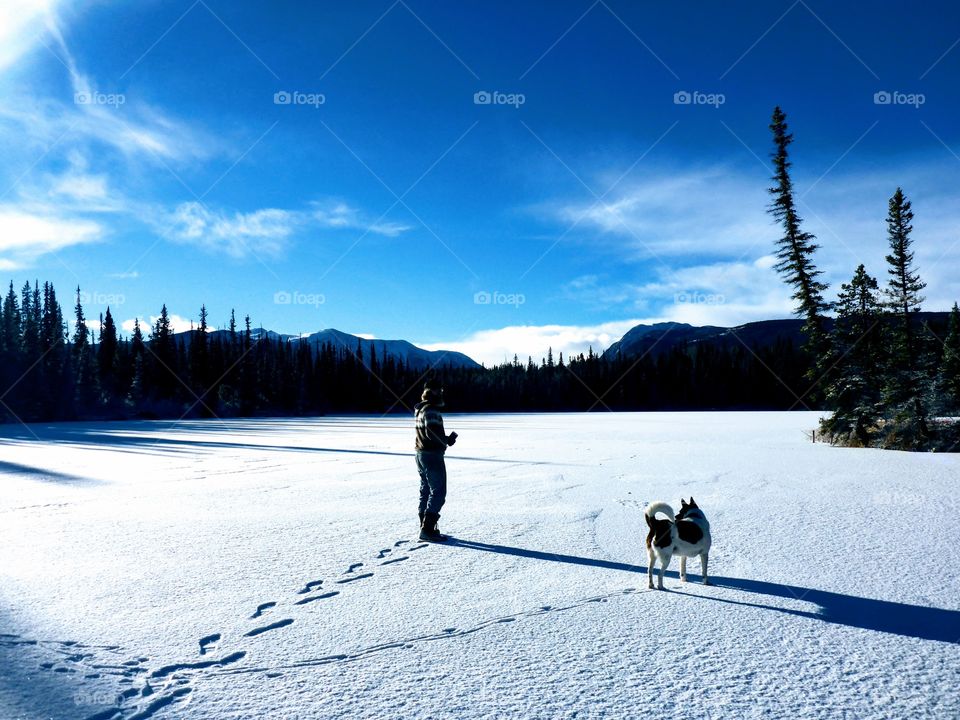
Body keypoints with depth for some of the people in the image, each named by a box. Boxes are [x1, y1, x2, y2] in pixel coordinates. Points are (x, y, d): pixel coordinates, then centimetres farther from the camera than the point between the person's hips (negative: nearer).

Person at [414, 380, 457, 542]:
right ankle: (427, 529, -9)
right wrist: (447, 440, -10)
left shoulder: (420, 410, 14)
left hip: (421, 454, 10)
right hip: (432, 455, -10)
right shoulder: (431, 410, -17)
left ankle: (425, 527, 20)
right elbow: (432, 432, -26)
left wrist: (445, 439, 7)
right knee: (438, 492, -6)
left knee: (426, 492, 14)